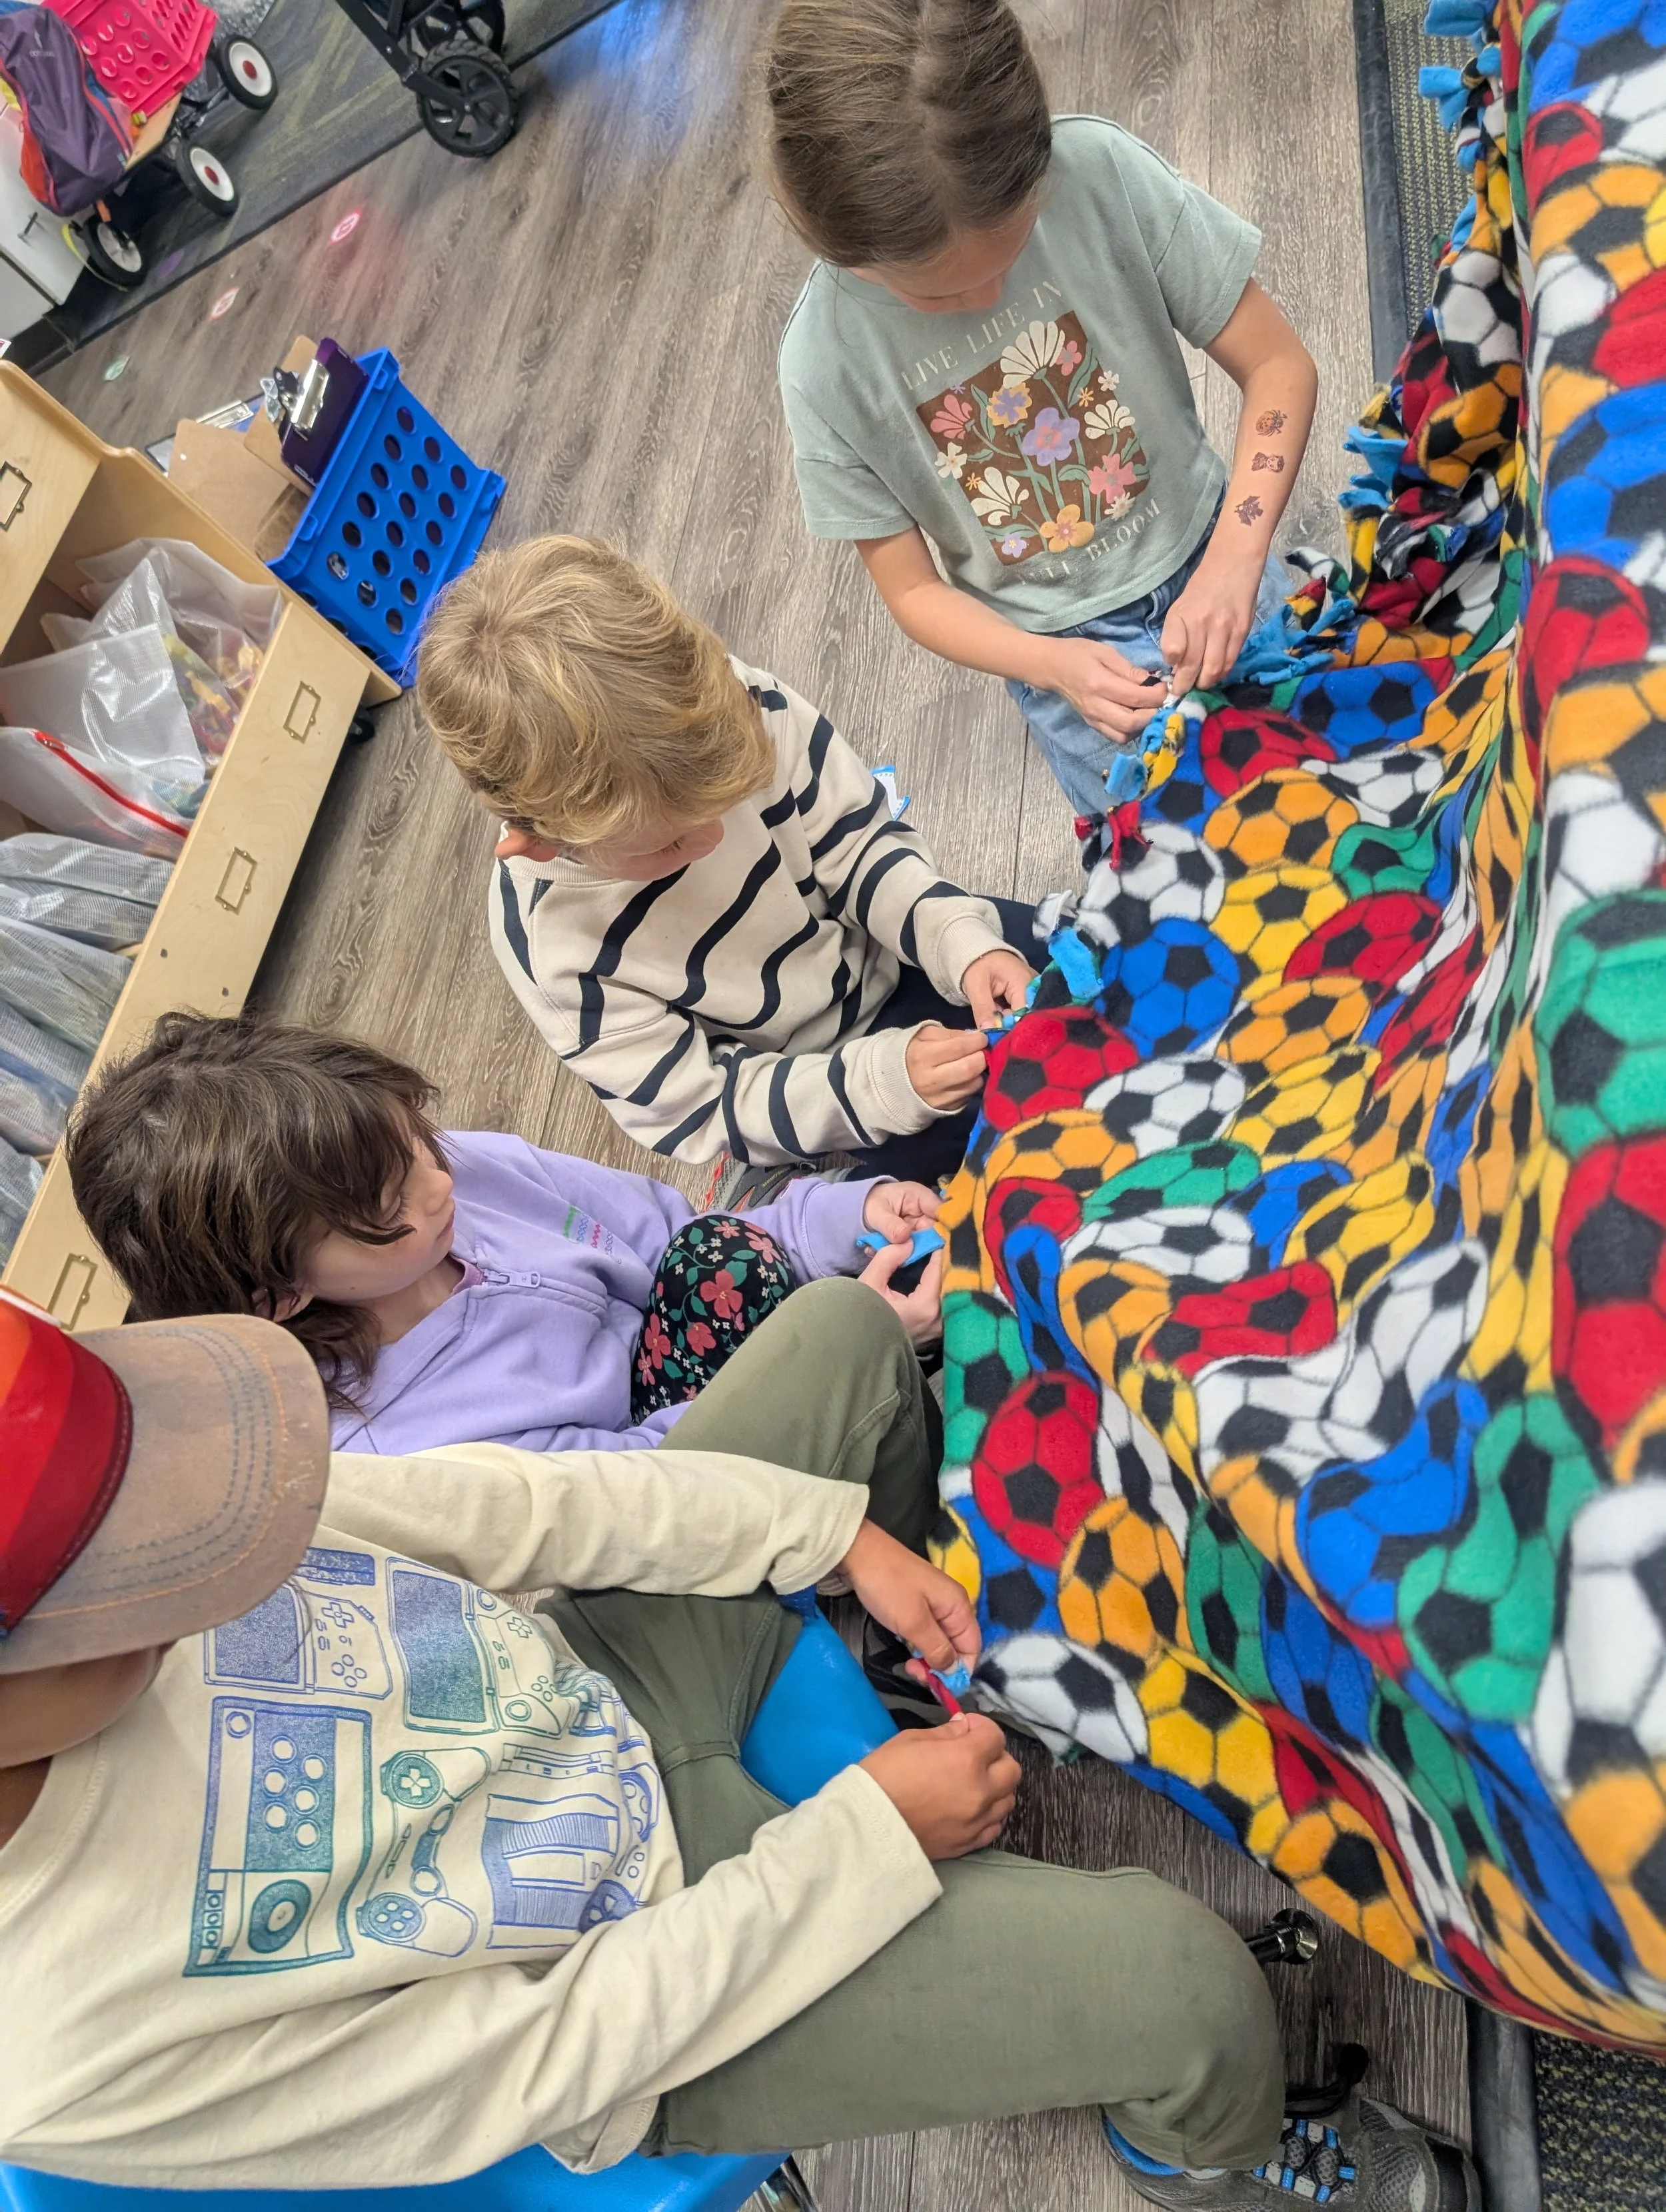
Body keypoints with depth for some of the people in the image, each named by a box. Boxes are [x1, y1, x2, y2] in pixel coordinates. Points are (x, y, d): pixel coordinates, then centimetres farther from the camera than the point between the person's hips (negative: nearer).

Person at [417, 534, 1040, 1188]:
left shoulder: (738, 704, -27)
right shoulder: (552, 947, -31)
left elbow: (856, 839, -12)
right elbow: (701, 1114, -21)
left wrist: (958, 939, -30)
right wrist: (887, 1080, -33)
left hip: (895, 942, 4)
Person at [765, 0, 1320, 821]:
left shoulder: (1100, 170, -22)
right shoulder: (825, 367, -23)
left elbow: (1277, 365, -14)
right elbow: (913, 589, -11)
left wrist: (1233, 559, -29)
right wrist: (1055, 665, -27)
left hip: (1204, 560, 2)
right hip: (1063, 646, -1)